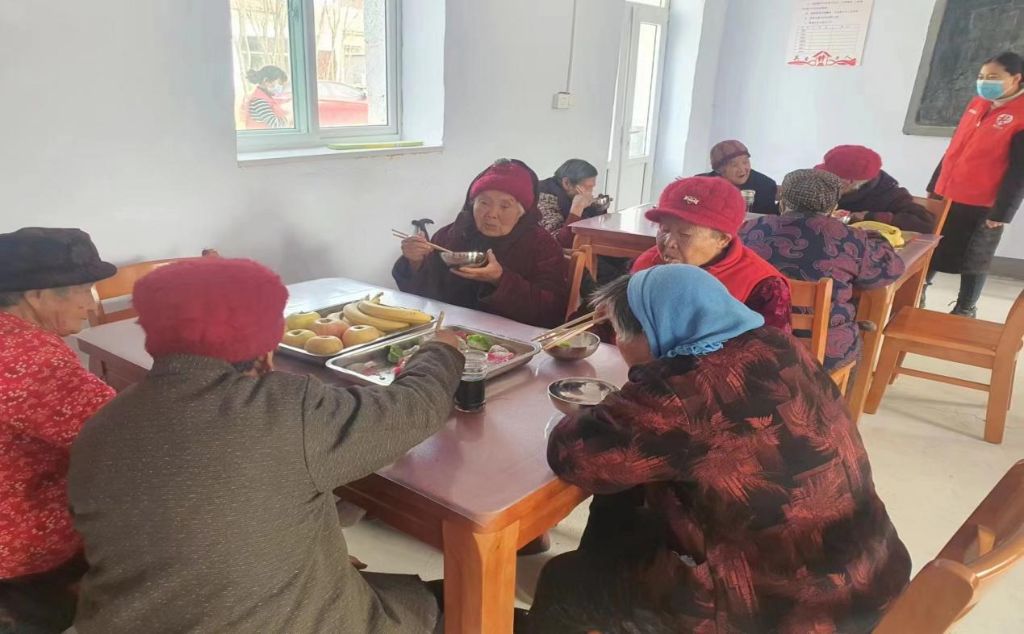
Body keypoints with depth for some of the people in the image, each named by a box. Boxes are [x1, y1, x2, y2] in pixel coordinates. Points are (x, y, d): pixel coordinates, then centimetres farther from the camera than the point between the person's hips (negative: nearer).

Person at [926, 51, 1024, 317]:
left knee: (973, 262, 8)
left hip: (982, 206, -6)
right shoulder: (978, 104, 9)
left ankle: (965, 311, 21)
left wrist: (1002, 212, -17)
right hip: (946, 197, 6)